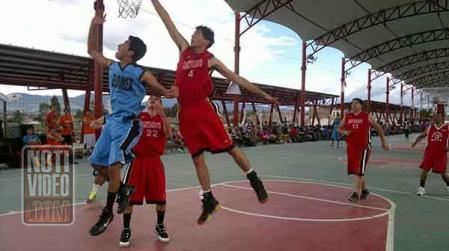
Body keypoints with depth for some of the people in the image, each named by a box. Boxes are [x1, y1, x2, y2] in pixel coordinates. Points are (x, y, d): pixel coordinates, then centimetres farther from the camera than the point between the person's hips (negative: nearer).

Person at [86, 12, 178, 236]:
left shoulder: (141, 74, -9)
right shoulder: (112, 67, 9)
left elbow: (163, 91, -3)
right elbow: (92, 50, 19)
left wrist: (171, 94, -27)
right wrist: (94, 25, 9)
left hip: (128, 123, -7)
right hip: (112, 121, 8)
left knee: (113, 166, -16)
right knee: (97, 162, 9)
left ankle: (107, 213, 0)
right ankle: (123, 190, 29)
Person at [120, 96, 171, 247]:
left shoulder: (162, 118, 7)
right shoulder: (138, 116, 5)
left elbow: (168, 135, -12)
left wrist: (161, 112, -17)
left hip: (154, 161, 1)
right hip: (138, 159, -1)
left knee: (160, 197, 3)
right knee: (129, 197, 1)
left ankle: (160, 226, 27)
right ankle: (126, 229, 20)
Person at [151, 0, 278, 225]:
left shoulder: (210, 60, 6)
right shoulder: (184, 49, 16)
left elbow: (236, 78, 5)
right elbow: (168, 22, 17)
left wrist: (263, 94, 3)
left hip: (203, 109, -4)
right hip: (185, 112, 4)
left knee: (229, 147, -3)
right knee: (197, 158, 7)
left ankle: (255, 181, 14)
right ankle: (209, 200, 18)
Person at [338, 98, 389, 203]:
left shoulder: (367, 117, -1)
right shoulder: (347, 116, 6)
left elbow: (378, 128, 8)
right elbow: (339, 128, 14)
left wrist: (384, 142, 9)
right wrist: (344, 132, -9)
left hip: (363, 147, -4)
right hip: (351, 146, 5)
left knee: (359, 170, -11)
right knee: (354, 170, 12)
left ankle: (356, 194, -8)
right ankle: (364, 190, 32)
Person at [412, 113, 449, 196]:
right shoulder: (430, 127, 4)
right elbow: (422, 135, 14)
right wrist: (416, 142, -4)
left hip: (441, 154, -2)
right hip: (429, 153, 2)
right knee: (424, 169, -4)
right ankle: (421, 188, 6)